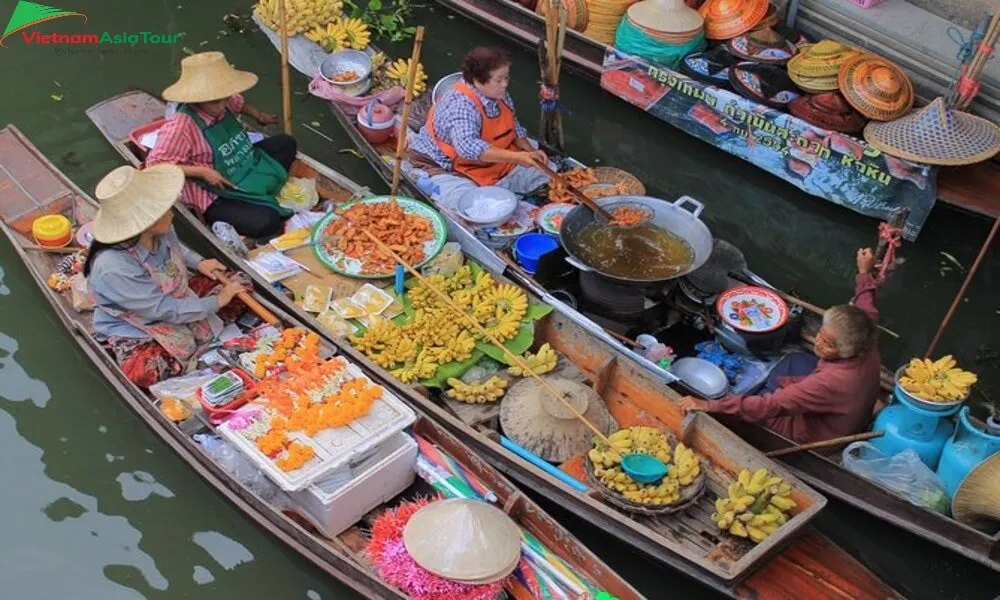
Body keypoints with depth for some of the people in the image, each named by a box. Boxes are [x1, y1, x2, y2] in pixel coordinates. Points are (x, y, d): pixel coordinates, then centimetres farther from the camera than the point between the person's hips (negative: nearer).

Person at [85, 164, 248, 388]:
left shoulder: (160, 231, -15)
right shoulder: (114, 268, -36)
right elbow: (165, 310, -29)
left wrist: (198, 262, -2)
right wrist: (217, 302, -21)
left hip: (177, 298, 7)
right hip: (135, 331, -7)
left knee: (236, 293, 0)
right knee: (144, 371, -36)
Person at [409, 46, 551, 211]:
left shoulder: (500, 96, -2)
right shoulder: (461, 105, -30)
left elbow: (514, 127, 12)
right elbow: (468, 147, -45)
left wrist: (530, 151, -8)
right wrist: (516, 157, -46)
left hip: (495, 162, 9)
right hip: (449, 168, -9)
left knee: (543, 172, 1)